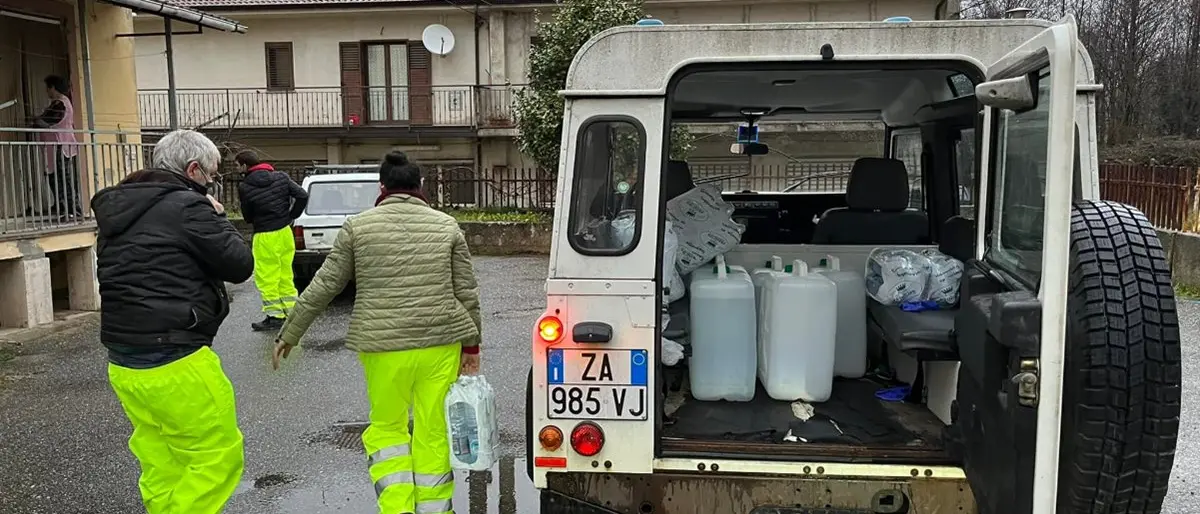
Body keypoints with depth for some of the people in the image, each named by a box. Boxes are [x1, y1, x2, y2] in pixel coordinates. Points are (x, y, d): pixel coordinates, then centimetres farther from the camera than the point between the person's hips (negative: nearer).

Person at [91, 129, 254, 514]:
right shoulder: (187, 207, -13)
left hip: (124, 364, 9)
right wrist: (218, 219, 7)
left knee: (161, 466, 17)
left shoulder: (116, 209, 13)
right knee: (219, 456, 2)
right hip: (176, 365, -9)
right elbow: (240, 265, -8)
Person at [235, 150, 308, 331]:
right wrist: (291, 216, 5)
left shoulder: (244, 187, -11)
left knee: (267, 278, 3)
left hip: (265, 237, -6)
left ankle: (274, 316, 5)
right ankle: (291, 311, 21)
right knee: (285, 275, 15)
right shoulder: (281, 177, 0)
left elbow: (247, 216, -1)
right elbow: (302, 196, -4)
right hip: (285, 233, 6)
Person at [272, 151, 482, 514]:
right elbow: (467, 292, 4)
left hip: (384, 345, -1)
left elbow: (324, 286, 3)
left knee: (387, 428, 18)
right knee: (434, 433, 11)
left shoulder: (358, 226, 1)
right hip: (440, 343, 1)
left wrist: (289, 334, 13)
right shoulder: (446, 225, 4)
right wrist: (471, 344, 14)